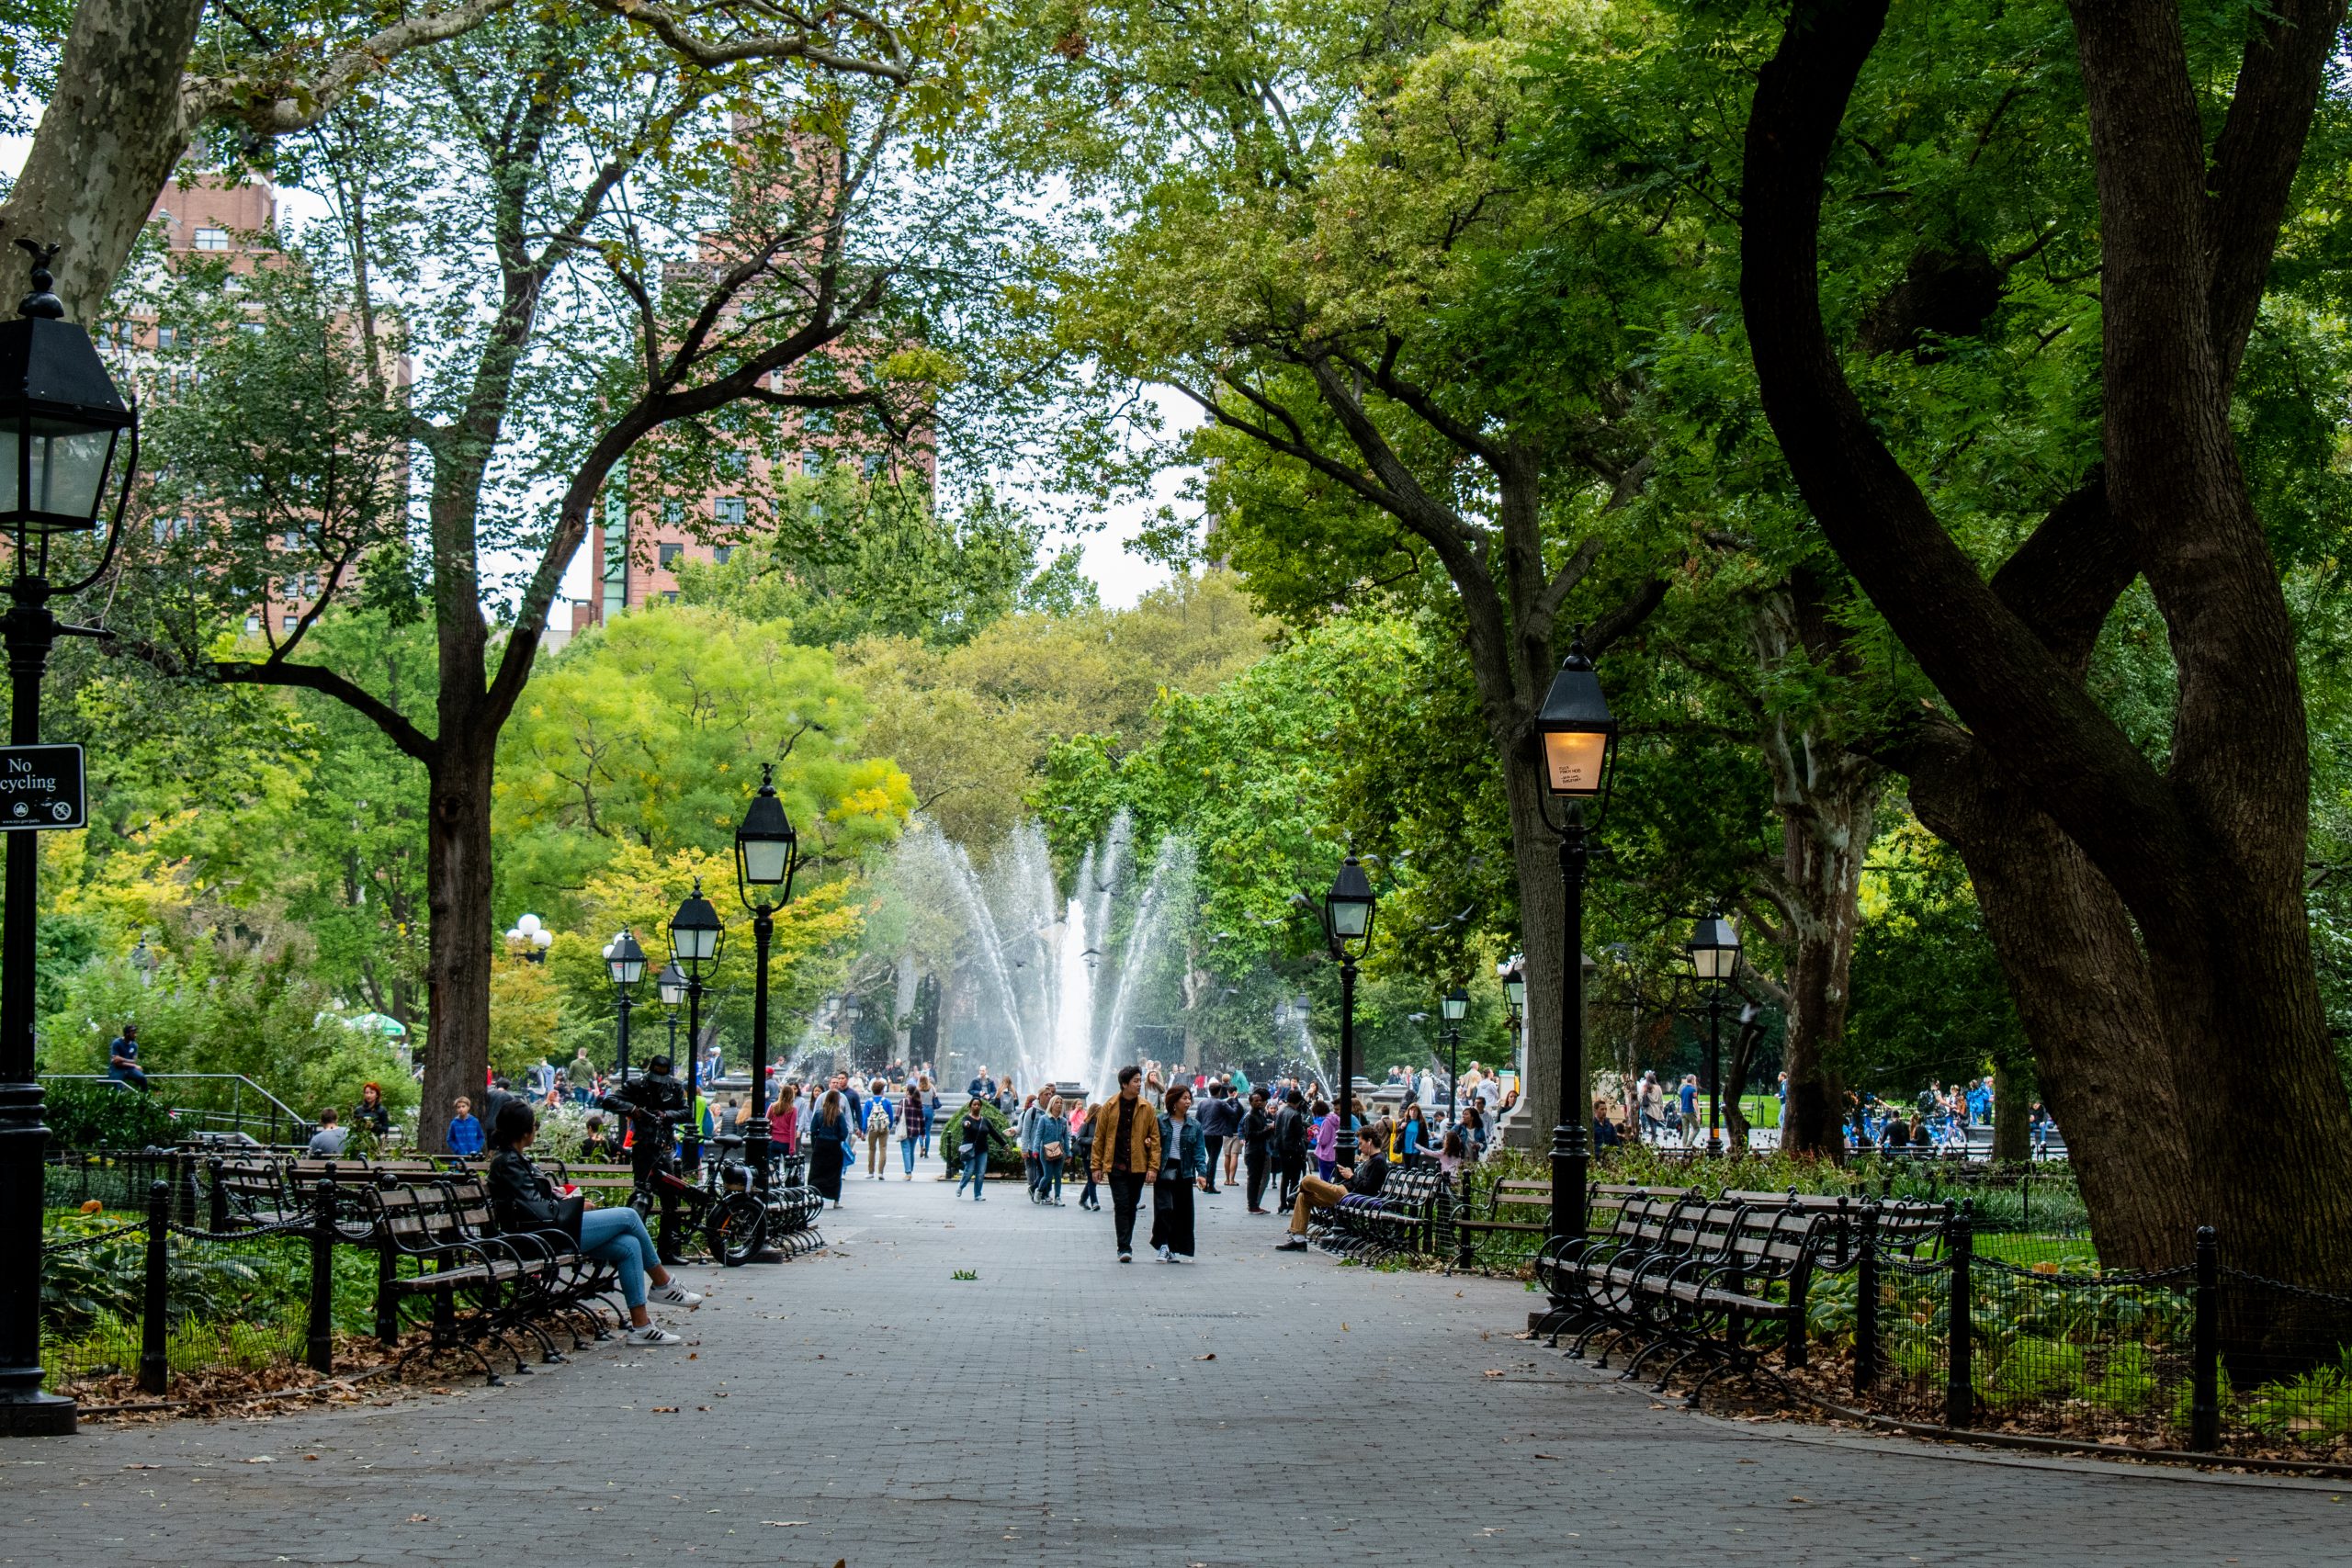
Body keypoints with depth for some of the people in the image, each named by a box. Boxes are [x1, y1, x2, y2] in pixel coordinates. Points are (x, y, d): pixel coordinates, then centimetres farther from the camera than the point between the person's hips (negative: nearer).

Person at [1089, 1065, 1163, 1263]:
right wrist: (1096, 1165, 4)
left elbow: (1155, 1139, 4)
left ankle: (1126, 1245, 21)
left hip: (1138, 1166, 2)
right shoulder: (1110, 1107, 0)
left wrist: (1153, 1167, -3)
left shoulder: (1147, 1109, 3)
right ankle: (1124, 1248, -10)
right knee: (1121, 1206, -9)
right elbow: (1099, 1137, 6)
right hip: (1116, 1165, -2)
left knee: (1131, 1206, 10)